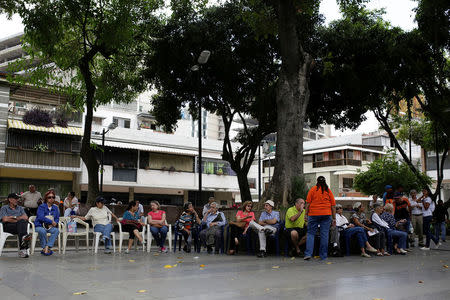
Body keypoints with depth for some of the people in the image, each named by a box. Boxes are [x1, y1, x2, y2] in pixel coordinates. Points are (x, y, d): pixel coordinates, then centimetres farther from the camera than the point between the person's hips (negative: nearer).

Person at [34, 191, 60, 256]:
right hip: (40, 226, -4)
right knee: (42, 231, -38)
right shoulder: (41, 206, -4)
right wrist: (51, 222, -19)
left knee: (56, 230, -28)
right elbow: (40, 217, -18)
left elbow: (57, 218, 12)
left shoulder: (55, 208, 12)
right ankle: (44, 247, -21)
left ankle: (47, 247, -32)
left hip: (50, 227, 4)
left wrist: (55, 223, -12)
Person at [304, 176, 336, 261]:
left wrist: (306, 213, 1)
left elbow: (308, 203, -2)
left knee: (310, 233, 4)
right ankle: (323, 255, 7)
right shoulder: (328, 191, 9)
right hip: (326, 214, 1)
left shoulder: (313, 189, 4)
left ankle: (308, 253, -8)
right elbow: (333, 206, 7)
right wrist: (334, 218, 10)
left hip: (314, 214, -1)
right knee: (324, 235, 5)